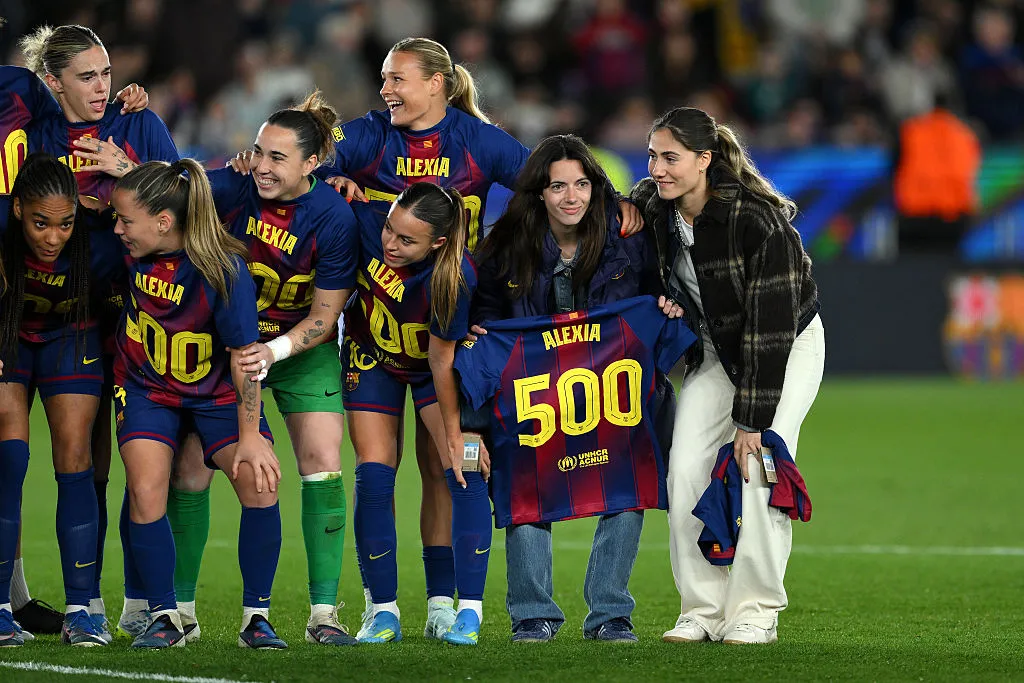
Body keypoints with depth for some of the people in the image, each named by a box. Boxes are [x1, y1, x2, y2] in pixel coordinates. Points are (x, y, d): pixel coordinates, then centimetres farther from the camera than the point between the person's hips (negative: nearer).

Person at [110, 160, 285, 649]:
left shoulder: (224, 271, -28)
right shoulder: (134, 250, -17)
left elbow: (244, 356, -23)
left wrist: (250, 436, -23)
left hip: (216, 390, -3)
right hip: (146, 387, 3)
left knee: (260, 483, -19)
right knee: (146, 493, -16)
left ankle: (256, 617, -5)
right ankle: (163, 617, 0)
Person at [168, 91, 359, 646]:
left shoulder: (334, 218, -21)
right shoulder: (234, 187, -18)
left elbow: (324, 315, -16)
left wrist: (276, 350, -31)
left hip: (303, 348, -2)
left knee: (323, 465, -13)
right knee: (189, 470, -5)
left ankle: (323, 613, -6)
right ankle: (180, 607, 8)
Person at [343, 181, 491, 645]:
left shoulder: (455, 277, -36)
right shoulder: (365, 225, -30)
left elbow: (442, 359, -25)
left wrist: (455, 435, -20)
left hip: (432, 363, -2)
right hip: (372, 357, 2)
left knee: (467, 470, -15)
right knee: (373, 477, -7)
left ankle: (470, 611, -9)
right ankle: (384, 613, 1)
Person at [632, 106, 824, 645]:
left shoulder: (760, 221, -33)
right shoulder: (651, 205, -15)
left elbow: (770, 326, -30)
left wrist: (751, 421, -29)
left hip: (788, 348, -5)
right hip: (715, 351, 5)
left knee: (757, 467, -17)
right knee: (685, 469, -9)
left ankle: (755, 613, -6)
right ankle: (702, 610, 0)